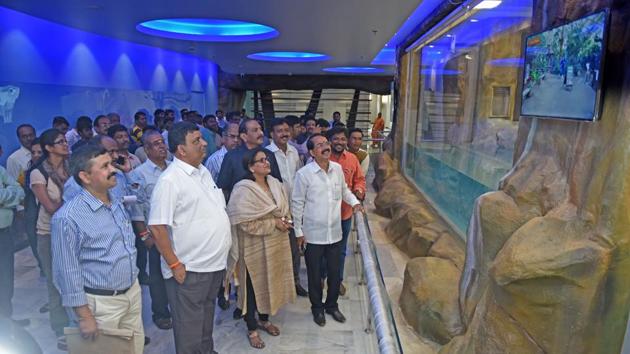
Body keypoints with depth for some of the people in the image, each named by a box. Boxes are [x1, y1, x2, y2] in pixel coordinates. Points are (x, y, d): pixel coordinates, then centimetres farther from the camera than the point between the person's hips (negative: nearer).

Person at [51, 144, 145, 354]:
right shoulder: (68, 217, -20)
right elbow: (67, 271, -17)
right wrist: (84, 316, -15)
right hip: (101, 302, -7)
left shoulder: (117, 202, 3)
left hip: (133, 292, 7)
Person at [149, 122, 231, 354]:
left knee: (207, 316, 25)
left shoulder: (203, 171, 7)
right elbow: (157, 228, -20)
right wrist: (175, 265, -17)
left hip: (215, 262, 8)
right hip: (189, 269, -7)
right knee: (190, 326, 11)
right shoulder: (169, 180, -18)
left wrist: (221, 254, 13)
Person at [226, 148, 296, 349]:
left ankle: (264, 319, 40)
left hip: (276, 244, 7)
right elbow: (246, 223, -24)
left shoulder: (275, 184, 4)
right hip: (256, 247, -7)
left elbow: (285, 208, 13)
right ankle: (252, 329, 26)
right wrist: (274, 223, -20)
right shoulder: (244, 190, -20)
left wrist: (285, 221, -8)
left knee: (271, 283, 18)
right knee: (254, 286, 8)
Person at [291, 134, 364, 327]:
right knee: (314, 274, 12)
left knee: (334, 272, 16)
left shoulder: (338, 168, -1)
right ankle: (317, 308, 35)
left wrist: (354, 201, 0)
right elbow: (297, 204, -8)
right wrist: (298, 231, -5)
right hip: (313, 235, -4)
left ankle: (332, 305, 39)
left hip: (335, 232, 4)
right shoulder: (304, 173, -15)